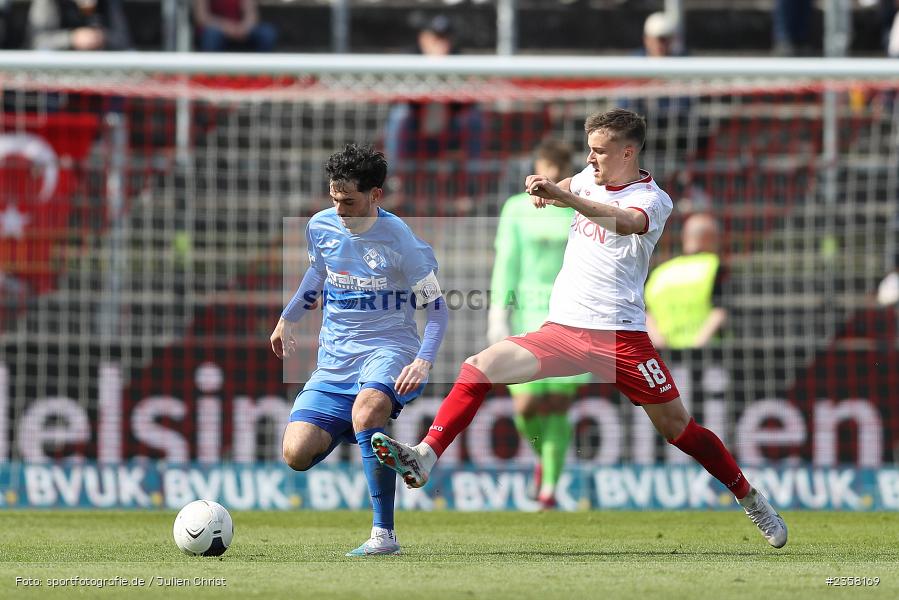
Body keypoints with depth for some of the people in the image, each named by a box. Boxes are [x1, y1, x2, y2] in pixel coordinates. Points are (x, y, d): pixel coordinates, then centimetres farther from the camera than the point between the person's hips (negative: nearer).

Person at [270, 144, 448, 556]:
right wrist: (287, 319, 32)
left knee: (367, 409, -40)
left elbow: (436, 307, -6)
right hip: (334, 361, 5)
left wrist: (424, 361, -20)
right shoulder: (320, 227, 3)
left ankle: (384, 534, -33)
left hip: (388, 350, -5)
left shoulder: (398, 240, -12)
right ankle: (348, 435, 23)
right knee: (297, 454, -14)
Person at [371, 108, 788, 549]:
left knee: (677, 427, 0)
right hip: (561, 330, 5)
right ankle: (423, 459, -19)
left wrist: (563, 196, -46)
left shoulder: (652, 199, -9)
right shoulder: (591, 177, 11)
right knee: (478, 367, -14)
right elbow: (574, 186, 38)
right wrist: (549, 190, 13)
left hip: (619, 336, -5)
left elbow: (626, 222, -34)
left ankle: (749, 498, 19)